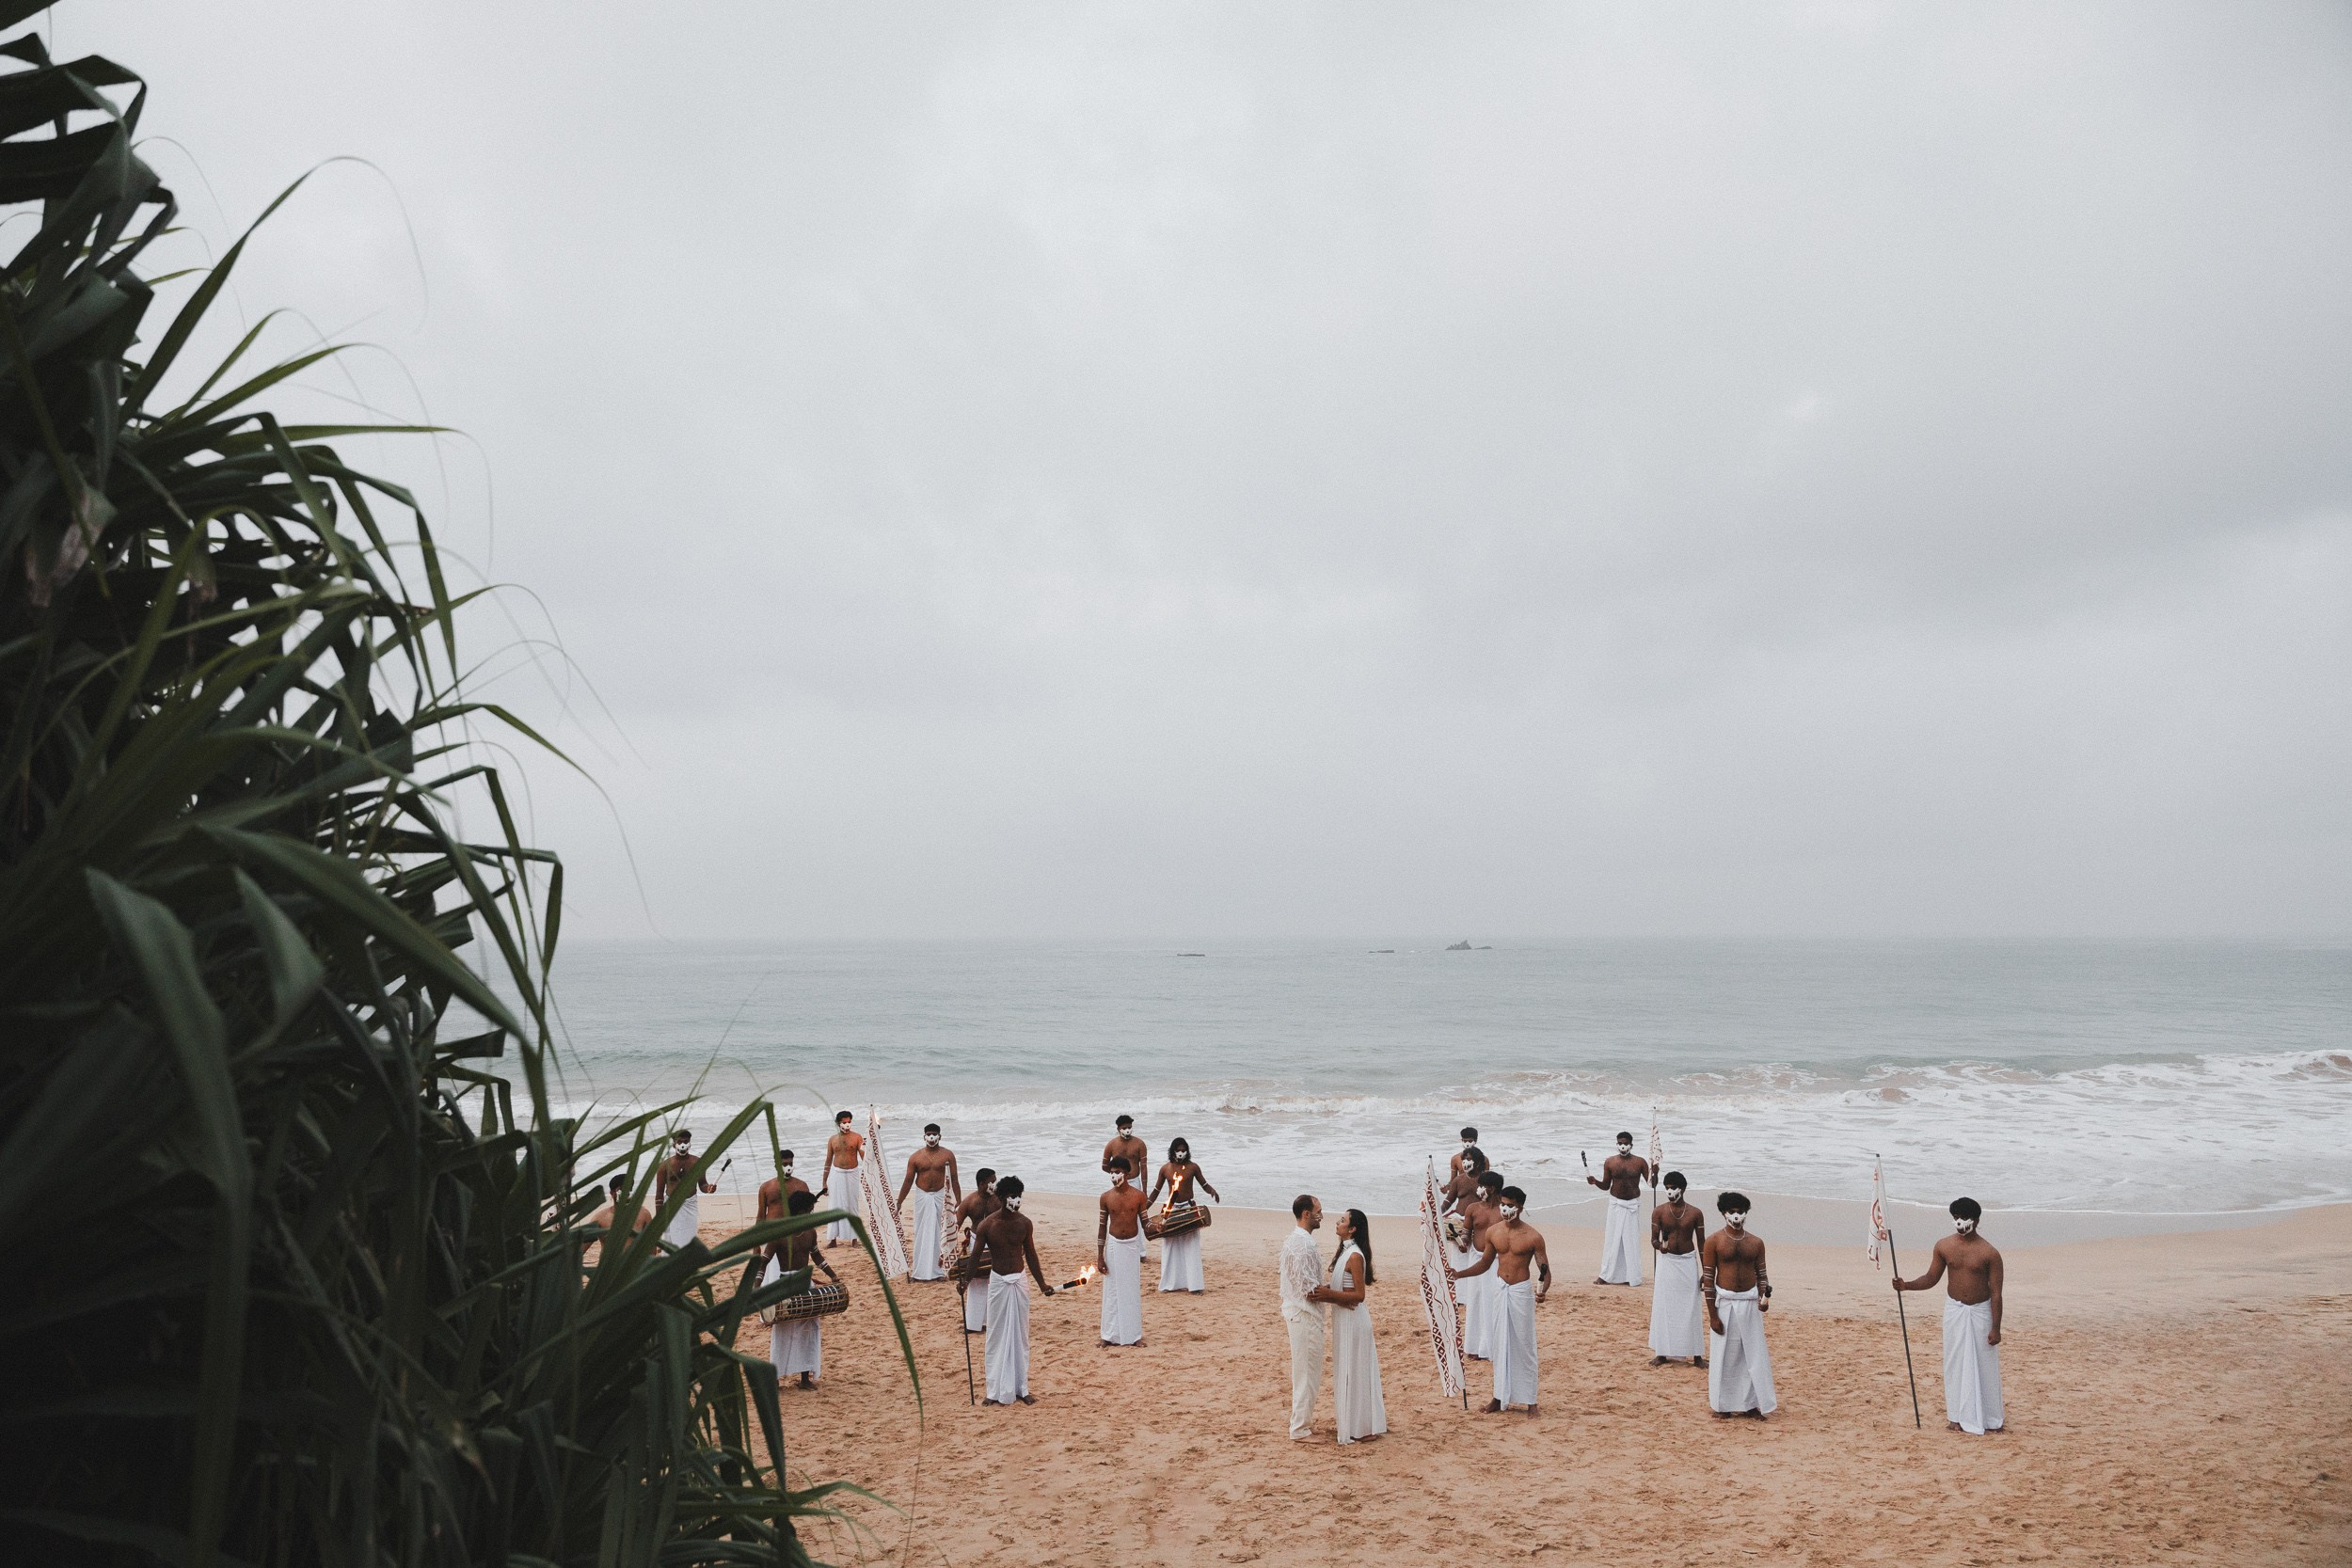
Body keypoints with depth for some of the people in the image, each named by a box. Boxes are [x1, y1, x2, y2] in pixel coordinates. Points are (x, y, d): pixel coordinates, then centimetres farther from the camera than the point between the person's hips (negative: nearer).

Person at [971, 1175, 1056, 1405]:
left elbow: (1030, 1255, 9)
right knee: (998, 1336, 3)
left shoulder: (1025, 1223, -2)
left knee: (1020, 1336, 9)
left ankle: (1021, 1388, 18)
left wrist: (1042, 1284, 11)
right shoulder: (987, 1225, -11)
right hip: (999, 1282, -3)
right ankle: (997, 1391, 10)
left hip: (1020, 1282, 3)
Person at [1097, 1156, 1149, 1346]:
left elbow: (1145, 1224, 0)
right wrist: (1099, 1256, -1)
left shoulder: (1138, 1196, -5)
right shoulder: (1106, 1198, -3)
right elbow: (1102, 1227, 1)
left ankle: (1134, 1334, 13)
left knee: (1133, 1290, 5)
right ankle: (1111, 1334, 14)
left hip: (1133, 1245, 0)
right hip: (1113, 1245, 0)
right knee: (1112, 1291, 4)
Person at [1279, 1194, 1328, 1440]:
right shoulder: (1303, 1244, -22)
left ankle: (1303, 1423, 27)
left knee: (1305, 1373, 18)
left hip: (1297, 1312, 10)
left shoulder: (1293, 1239, 11)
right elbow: (1310, 1290, -23)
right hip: (1305, 1316, -10)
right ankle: (1300, 1430, 5)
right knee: (1307, 1374, -2)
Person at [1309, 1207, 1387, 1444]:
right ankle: (1348, 1421, 28)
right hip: (1343, 1318, 9)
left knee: (1353, 1371, 0)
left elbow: (1359, 1294, -21)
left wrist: (1329, 1295, -28)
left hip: (1353, 1319, -9)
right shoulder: (1345, 1251, 9)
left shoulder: (1355, 1256, -20)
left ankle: (1358, 1428, 10)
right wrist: (1324, 1289, -3)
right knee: (1346, 1370, 17)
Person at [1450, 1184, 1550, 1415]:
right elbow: (1485, 1263, 14)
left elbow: (1545, 1270, -10)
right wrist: (1459, 1274, 2)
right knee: (1501, 1343, 10)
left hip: (1522, 1292, -4)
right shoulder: (1493, 1232, 3)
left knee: (1524, 1344, 0)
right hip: (1500, 1290, 4)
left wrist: (1543, 1290, -31)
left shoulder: (1533, 1236, -10)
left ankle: (1529, 1399, 8)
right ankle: (1501, 1395, 20)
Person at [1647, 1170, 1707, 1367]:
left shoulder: (1695, 1213, -3)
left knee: (1691, 1309, 2)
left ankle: (1697, 1356, 9)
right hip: (1667, 1262, 0)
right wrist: (1659, 1245, -28)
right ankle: (1662, 1353, 12)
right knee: (1663, 1308, 2)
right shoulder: (1659, 1212, -4)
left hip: (1688, 1262, 0)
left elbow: (1702, 1243, 2)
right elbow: (1653, 1239, -4)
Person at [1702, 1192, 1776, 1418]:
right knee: (1724, 1355, 3)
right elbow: (1708, 1279, -6)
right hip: (1725, 1302, -3)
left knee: (1754, 1354, 5)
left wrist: (1765, 1295, -11)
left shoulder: (1756, 1243, 6)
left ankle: (1752, 1403, 16)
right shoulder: (1714, 1241, -5)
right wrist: (1712, 1315, -10)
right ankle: (1723, 1404, 16)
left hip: (1750, 1303, 3)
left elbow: (1761, 1274, 11)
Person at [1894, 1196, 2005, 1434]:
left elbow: (1996, 1293, -11)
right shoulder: (1944, 1246, -3)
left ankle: (1989, 1417, 20)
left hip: (1981, 1312, -3)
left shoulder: (1989, 1253, -14)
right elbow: (1931, 1279, 4)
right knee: (1956, 1364, 8)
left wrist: (1996, 1328, -12)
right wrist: (1906, 1285, -14)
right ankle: (1960, 1416, 19)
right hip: (1954, 1310, 3)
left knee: (1984, 1365, 4)